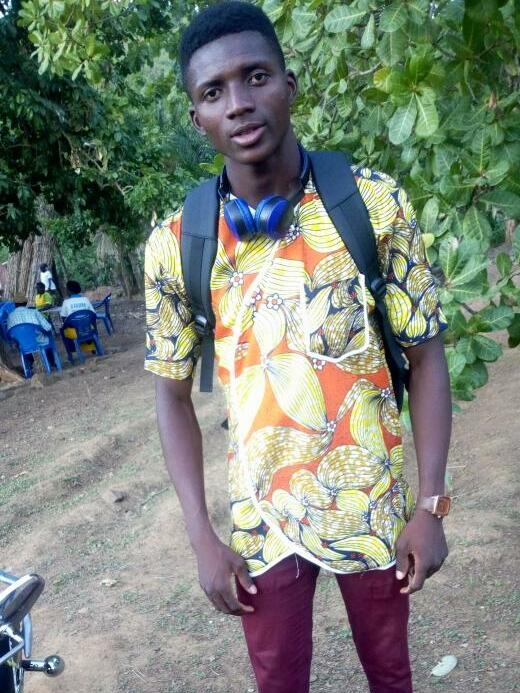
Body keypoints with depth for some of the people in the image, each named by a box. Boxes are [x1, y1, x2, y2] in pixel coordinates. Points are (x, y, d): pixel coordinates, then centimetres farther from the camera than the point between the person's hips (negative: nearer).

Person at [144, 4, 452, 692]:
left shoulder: (377, 203, -10)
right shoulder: (175, 245, -9)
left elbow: (425, 355, -4)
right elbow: (173, 397, -1)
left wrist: (431, 505, -7)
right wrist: (202, 538, -4)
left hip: (373, 508, 0)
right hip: (263, 522, 0)